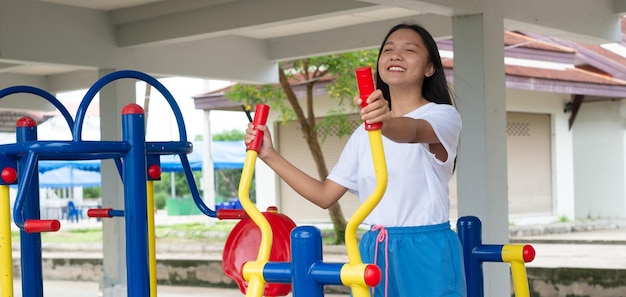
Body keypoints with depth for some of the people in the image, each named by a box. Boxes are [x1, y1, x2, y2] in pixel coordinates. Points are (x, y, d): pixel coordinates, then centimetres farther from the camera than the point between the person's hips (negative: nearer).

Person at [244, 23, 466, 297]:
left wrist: (386, 121, -50)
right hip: (373, 251, 5)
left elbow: (411, 131, -28)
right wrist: (270, 155, 3)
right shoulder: (365, 133, 14)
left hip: (426, 251, -5)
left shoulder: (444, 116, -4)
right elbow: (325, 195, 11)